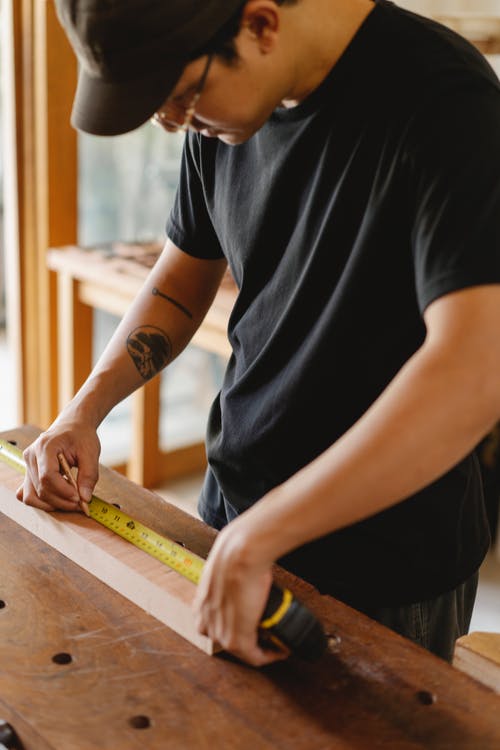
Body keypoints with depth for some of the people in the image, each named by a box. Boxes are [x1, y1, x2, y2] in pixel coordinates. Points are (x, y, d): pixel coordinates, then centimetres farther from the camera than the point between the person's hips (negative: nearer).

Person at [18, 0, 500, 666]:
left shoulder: (444, 100, -25)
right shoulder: (220, 119, -1)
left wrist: (255, 539, -35)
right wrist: (85, 408, -2)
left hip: (386, 566, -6)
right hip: (234, 515, 7)